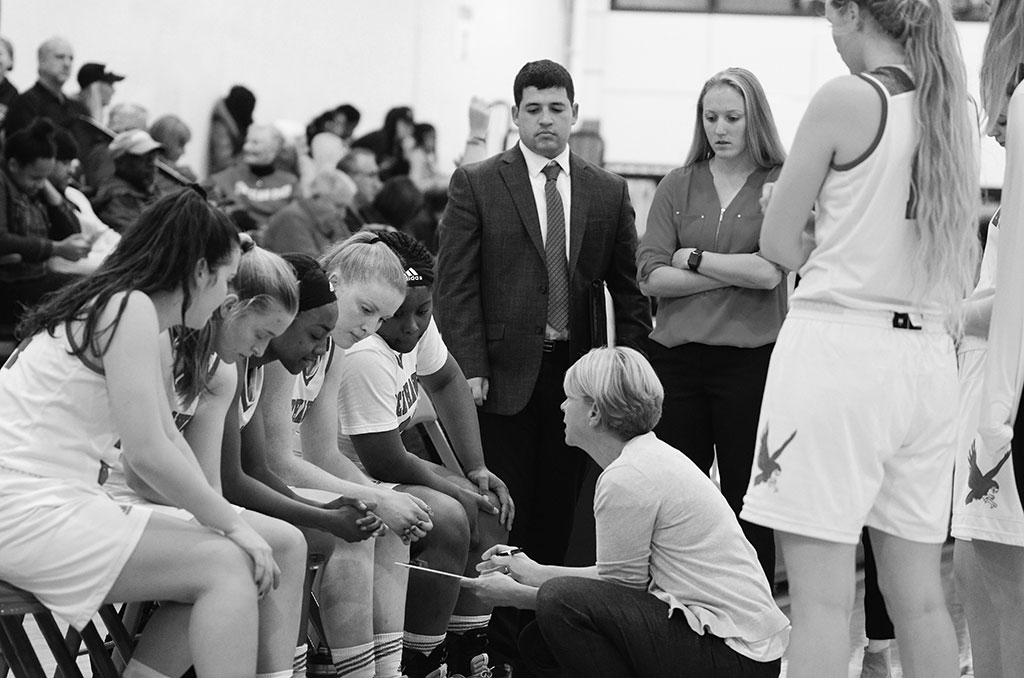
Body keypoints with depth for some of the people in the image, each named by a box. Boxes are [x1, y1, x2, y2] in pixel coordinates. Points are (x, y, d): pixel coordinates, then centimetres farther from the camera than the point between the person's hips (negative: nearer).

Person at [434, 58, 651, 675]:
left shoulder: (608, 193, 10)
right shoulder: (477, 185, 1)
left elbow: (628, 290, 12)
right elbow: (456, 286, -3)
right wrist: (470, 369, -10)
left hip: (579, 373, 2)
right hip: (505, 373, -2)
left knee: (560, 515, 4)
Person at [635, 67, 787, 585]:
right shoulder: (677, 187, 10)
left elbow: (770, 272, -11)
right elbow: (650, 278, 1)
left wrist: (694, 258, -3)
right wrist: (735, 273, -6)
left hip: (750, 361, -3)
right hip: (678, 358, 3)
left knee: (747, 505, 3)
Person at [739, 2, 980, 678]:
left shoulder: (847, 99, -8)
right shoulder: (959, 111, 9)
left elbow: (780, 244, -3)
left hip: (838, 346, -6)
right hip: (926, 354, 7)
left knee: (822, 597, -6)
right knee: (919, 596, 11)